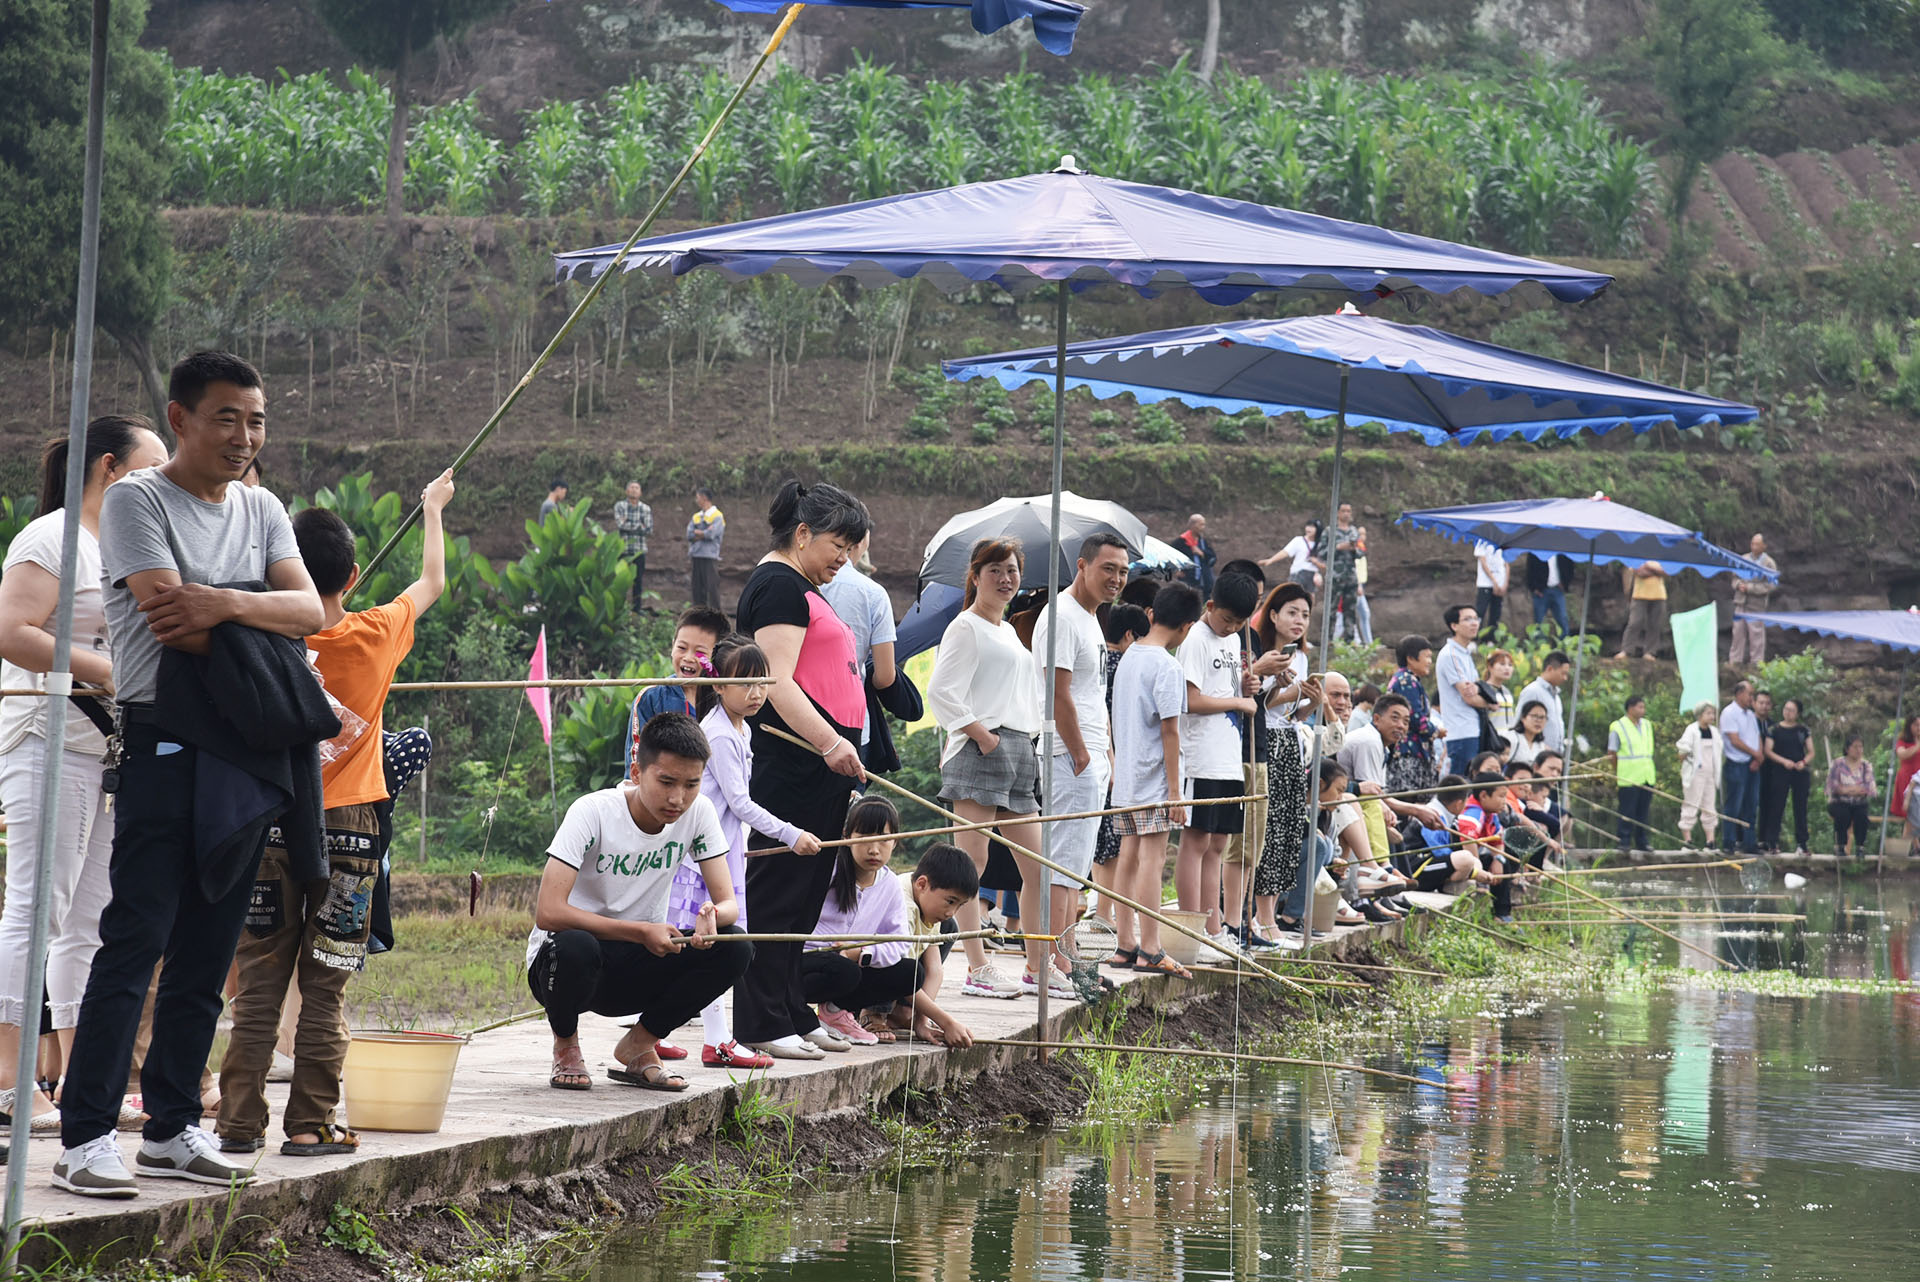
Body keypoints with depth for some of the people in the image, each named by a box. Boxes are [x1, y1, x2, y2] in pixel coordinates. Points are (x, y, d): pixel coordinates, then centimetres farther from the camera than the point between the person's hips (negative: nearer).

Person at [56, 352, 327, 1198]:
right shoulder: (136, 502, -3)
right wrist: (262, 626, -3)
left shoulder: (261, 510, 16)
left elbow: (309, 610, 2)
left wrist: (223, 606, -16)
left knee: (207, 955, 9)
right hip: (167, 747, -6)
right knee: (134, 943, -11)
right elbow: (169, 618, -16)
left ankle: (172, 1130, 16)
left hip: (250, 759, 6)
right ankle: (86, 1138, -11)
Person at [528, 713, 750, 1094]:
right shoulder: (594, 812, -21)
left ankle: (638, 1046, 0)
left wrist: (713, 917, -34)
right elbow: (547, 912, -29)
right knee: (573, 946, -40)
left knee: (733, 949, -20)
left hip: (636, 973, 4)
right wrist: (641, 931, -32)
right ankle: (565, 1045, -5)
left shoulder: (698, 813, -8)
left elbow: (728, 903, -9)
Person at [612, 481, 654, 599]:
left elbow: (649, 529, -1)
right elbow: (620, 524, -12)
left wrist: (628, 525, -3)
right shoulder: (619, 506, 3)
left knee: (638, 582, 2)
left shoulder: (645, 509, 9)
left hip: (639, 550, 2)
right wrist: (639, 526, -3)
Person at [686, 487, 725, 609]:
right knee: (697, 589, 6)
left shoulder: (717, 516, -2)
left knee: (712, 588, -8)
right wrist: (704, 533, -7)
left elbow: (710, 534, -15)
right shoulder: (696, 516, 17)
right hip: (695, 556, 6)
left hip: (710, 556, -6)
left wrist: (696, 532, 0)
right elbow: (689, 535, 6)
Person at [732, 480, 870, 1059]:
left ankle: (793, 1015, 18)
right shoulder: (778, 585, -10)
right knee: (777, 890, -8)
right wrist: (828, 741, -28)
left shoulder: (804, 589, 22)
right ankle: (761, 1025, -6)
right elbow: (777, 683, -20)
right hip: (792, 767, -11)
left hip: (823, 768, 11)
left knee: (804, 893, 12)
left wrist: (839, 741, 27)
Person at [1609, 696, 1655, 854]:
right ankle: (1625, 842, 0)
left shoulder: (1647, 725, 14)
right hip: (1628, 777, -6)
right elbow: (1611, 753, -2)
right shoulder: (1618, 728, -5)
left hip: (1647, 776, 6)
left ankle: (1642, 841, 14)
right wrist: (1616, 772, -3)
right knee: (1627, 812, -5)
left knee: (1643, 811, 8)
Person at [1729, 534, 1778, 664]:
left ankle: (1757, 662, 6)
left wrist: (1750, 588, -15)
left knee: (1756, 634, -2)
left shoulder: (1769, 563, -4)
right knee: (1738, 632, 6)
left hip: (1756, 605, -4)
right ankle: (1735, 661, 13)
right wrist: (1738, 584, -6)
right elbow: (1735, 577, 18)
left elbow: (1769, 586, -9)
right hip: (1740, 602, 4)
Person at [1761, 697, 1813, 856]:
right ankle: (1772, 843, -3)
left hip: (1800, 772, 2)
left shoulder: (1804, 730, 9)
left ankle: (1801, 844, 5)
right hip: (1780, 772, -2)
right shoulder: (1774, 729, 4)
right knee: (1776, 807, -4)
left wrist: (1804, 762, -11)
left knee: (1800, 808, 1)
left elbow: (1811, 752, 10)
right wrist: (1784, 761, -14)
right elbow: (1768, 751, 0)